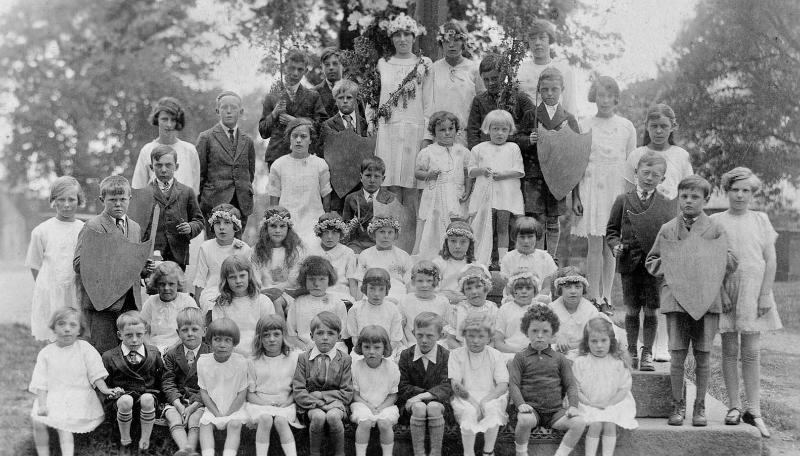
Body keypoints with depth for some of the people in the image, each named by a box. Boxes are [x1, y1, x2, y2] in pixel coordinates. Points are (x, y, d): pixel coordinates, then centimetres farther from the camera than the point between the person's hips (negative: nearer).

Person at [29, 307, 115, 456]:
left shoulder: (84, 348, 2)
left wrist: (104, 389, -15)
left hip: (78, 396, -3)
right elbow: (41, 382, 2)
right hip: (52, 397, 3)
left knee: (63, 424, -24)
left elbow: (95, 372, 0)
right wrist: (42, 405, -9)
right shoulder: (46, 352, 6)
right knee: (37, 421, -19)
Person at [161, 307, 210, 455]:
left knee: (195, 419, -30)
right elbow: (168, 382, 1)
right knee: (174, 419, -27)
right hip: (176, 400, 1)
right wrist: (178, 404, -15)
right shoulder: (171, 354, 8)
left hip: (199, 401, -1)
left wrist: (194, 405, -18)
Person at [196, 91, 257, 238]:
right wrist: (197, 203, 1)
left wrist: (245, 193, 12)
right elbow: (199, 174, 3)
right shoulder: (206, 138, 2)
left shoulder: (247, 140, 12)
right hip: (215, 204, -3)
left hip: (242, 204, 3)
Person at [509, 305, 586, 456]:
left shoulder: (559, 359, 15)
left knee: (579, 422, -23)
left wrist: (573, 406, -7)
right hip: (531, 408, -3)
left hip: (555, 410, 3)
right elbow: (513, 384, -1)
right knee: (525, 420, -37)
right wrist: (520, 404, -19)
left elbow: (571, 385, 11)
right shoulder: (521, 357, 8)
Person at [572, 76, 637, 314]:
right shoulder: (584, 126, 3)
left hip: (617, 190, 2)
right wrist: (575, 197, -1)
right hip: (591, 189, -1)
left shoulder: (626, 127, 7)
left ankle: (606, 298, 10)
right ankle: (595, 298, 1)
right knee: (595, 247, -4)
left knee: (610, 248, 4)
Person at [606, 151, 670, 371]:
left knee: (650, 310, 3)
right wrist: (615, 244, -8)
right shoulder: (623, 200, 6)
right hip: (630, 262, 0)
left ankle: (647, 353, 14)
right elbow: (612, 229, 10)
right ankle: (632, 351, 19)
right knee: (632, 309, 7)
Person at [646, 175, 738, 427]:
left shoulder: (716, 229, 7)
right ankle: (678, 405, 13)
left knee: (703, 356, 4)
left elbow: (732, 264, 5)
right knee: (677, 355, 0)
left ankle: (700, 406, 16)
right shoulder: (667, 229, 9)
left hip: (707, 300, 0)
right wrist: (672, 267, -3)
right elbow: (651, 262, 14)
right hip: (676, 299, 0)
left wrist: (710, 257, -10)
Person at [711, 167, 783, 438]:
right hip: (725, 291, -1)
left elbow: (770, 260, 4)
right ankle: (735, 407, 10)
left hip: (753, 293, 1)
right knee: (729, 351, 3)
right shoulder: (715, 221, 2)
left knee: (751, 353, 1)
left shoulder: (760, 220, 6)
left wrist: (765, 294, -3)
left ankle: (753, 410, 6)